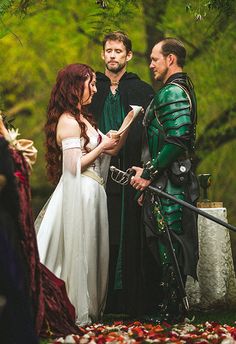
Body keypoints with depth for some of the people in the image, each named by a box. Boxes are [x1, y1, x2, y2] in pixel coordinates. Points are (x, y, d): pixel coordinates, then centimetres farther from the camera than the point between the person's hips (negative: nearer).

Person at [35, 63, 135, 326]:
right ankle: (77, 312, 6)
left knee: (90, 253, 13)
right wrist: (102, 147, -12)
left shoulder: (82, 119, 16)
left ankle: (89, 309, 20)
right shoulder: (68, 121, -14)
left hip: (91, 194, 10)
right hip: (79, 194, -10)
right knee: (78, 252, -2)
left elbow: (111, 149, 13)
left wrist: (127, 123, 3)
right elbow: (74, 166, -20)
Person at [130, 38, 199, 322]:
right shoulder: (182, 89, 19)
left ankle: (170, 311, 1)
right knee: (161, 246, 14)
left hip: (169, 182, -11)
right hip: (171, 181, 11)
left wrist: (148, 174, -18)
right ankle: (159, 306, 21)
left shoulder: (172, 93, -14)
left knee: (166, 247, -5)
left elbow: (177, 140, -25)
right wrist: (147, 173, 19)